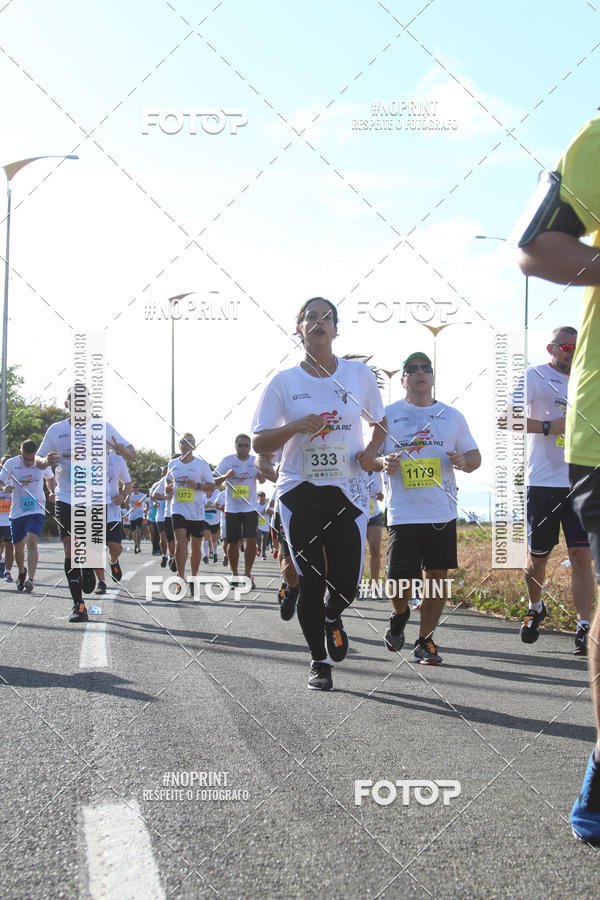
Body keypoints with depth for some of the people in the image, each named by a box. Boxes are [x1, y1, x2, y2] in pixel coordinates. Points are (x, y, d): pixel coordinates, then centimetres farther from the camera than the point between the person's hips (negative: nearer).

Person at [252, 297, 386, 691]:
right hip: (300, 492, 0)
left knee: (346, 583, -7)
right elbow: (260, 442, 1)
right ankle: (319, 662, 19)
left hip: (348, 491, 1)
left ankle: (332, 616, 31)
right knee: (310, 583, -2)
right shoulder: (284, 382, 1)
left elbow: (380, 422, 19)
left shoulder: (360, 374, 5)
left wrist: (371, 449, -2)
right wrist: (295, 427, -17)